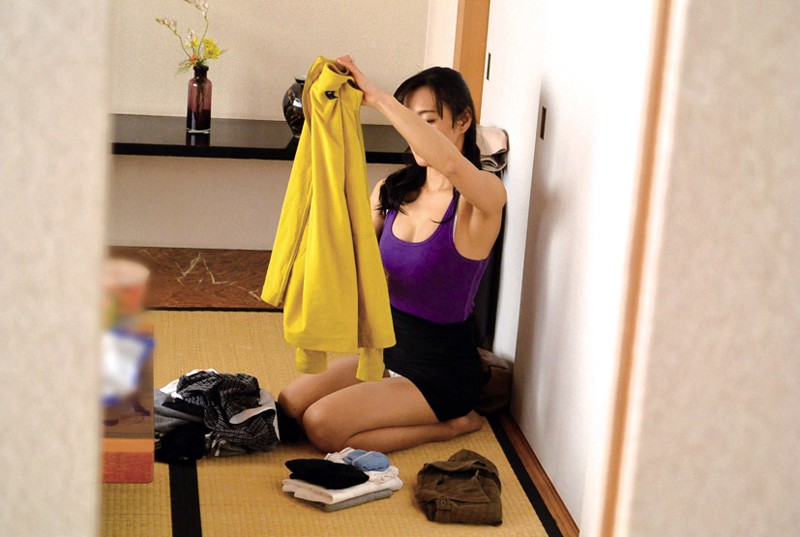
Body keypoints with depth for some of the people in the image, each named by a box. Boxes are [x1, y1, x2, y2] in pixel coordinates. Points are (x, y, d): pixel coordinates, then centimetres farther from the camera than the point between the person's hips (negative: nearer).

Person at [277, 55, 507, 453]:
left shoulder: (483, 197, -18)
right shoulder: (392, 191, 3)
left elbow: (451, 163, -42)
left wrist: (377, 97, -43)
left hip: (441, 368, -7)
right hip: (390, 346, 7)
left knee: (322, 425, -19)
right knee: (289, 405, -3)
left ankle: (451, 424, 1)